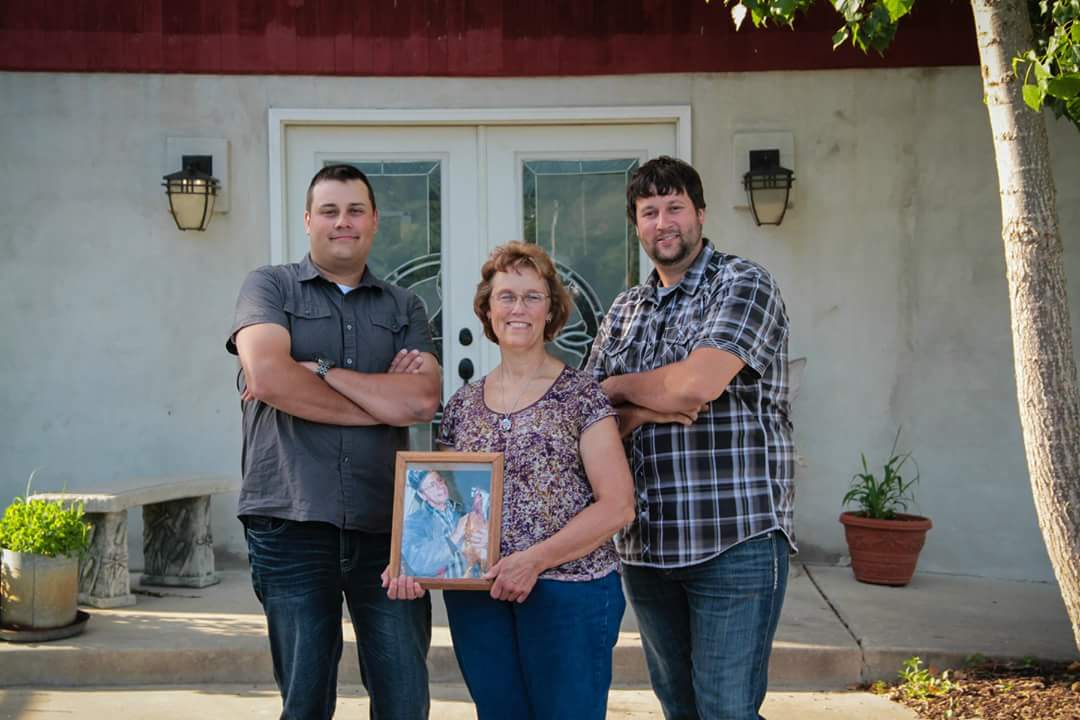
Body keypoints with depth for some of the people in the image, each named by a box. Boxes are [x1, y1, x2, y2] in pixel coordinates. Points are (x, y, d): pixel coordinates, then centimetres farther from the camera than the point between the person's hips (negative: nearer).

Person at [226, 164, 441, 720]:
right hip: (292, 526, -2)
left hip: (385, 526, 2)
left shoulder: (403, 308, 13)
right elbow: (267, 376, -14)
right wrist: (383, 401, -6)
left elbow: (423, 399, -5)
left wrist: (317, 371, -8)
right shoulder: (270, 287, 6)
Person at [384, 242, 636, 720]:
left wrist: (536, 559, -17)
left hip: (566, 589, -4)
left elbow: (617, 505, -9)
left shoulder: (580, 396, -3)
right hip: (475, 597, 4)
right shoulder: (463, 405, 10)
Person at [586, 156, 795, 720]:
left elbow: (698, 383, -19)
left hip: (734, 541, -6)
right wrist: (650, 409, -13)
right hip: (645, 544, 6)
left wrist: (619, 387, -1)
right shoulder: (624, 310, 15)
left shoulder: (743, 285, -4)